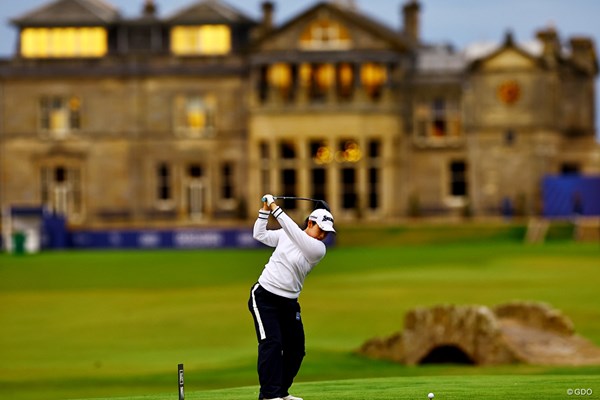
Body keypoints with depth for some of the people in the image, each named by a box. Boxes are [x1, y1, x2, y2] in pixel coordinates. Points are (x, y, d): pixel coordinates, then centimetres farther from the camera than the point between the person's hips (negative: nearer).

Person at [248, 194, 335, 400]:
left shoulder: (318, 249, -9)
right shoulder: (286, 235, -1)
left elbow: (295, 232, -23)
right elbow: (260, 235, 10)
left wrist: (275, 209, -24)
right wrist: (265, 209, 0)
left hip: (289, 302, 2)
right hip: (264, 297, -2)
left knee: (296, 348, 6)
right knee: (272, 343, -16)